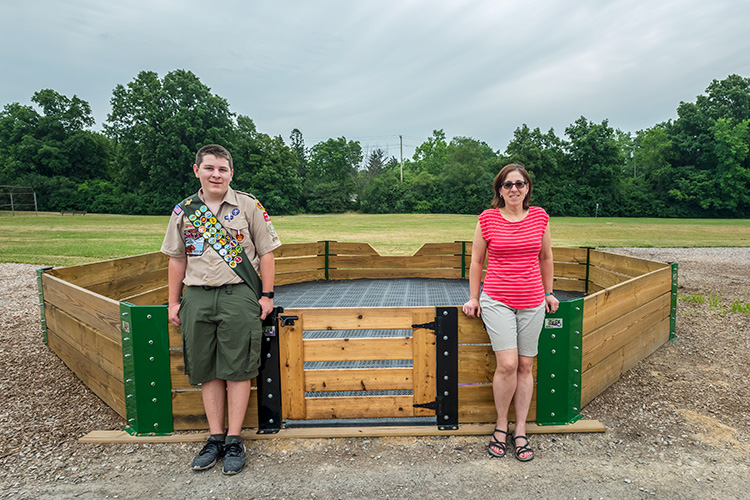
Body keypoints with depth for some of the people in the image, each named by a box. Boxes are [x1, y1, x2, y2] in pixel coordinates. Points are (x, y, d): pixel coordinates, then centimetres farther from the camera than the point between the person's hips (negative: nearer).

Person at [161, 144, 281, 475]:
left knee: (237, 370, 2)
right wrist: (173, 301, 13)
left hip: (239, 295, -3)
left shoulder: (248, 206, 0)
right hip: (197, 298, 3)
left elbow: (266, 252, 2)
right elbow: (177, 259, 15)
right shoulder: (183, 211, 8)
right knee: (207, 372, 9)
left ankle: (234, 440, 15)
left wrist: (266, 295, -2)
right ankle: (215, 438, 22)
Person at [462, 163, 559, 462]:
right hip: (496, 300, -3)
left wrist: (549, 293, 19)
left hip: (532, 302, 3)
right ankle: (501, 424, 13)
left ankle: (520, 431, 22)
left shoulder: (539, 217, 4)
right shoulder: (487, 219, -3)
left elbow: (546, 258, 16)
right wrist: (473, 298, 7)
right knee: (507, 364, -11)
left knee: (525, 366, 8)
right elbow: (476, 261, 6)